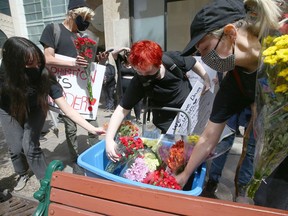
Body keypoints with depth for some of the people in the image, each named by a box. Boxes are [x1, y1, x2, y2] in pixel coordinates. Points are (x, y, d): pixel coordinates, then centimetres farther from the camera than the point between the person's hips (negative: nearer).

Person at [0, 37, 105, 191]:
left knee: (30, 147, -12)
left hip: (34, 110, -1)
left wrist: (92, 129, -42)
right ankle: (22, 175, 33)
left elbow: (66, 108, -37)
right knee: (15, 148, 0)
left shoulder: (45, 77, -36)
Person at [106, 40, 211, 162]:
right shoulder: (138, 82, -28)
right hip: (168, 122, -2)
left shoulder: (174, 59, -25)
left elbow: (194, 63, -3)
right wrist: (109, 139, -33)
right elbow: (122, 109, -26)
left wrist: (207, 80, -7)